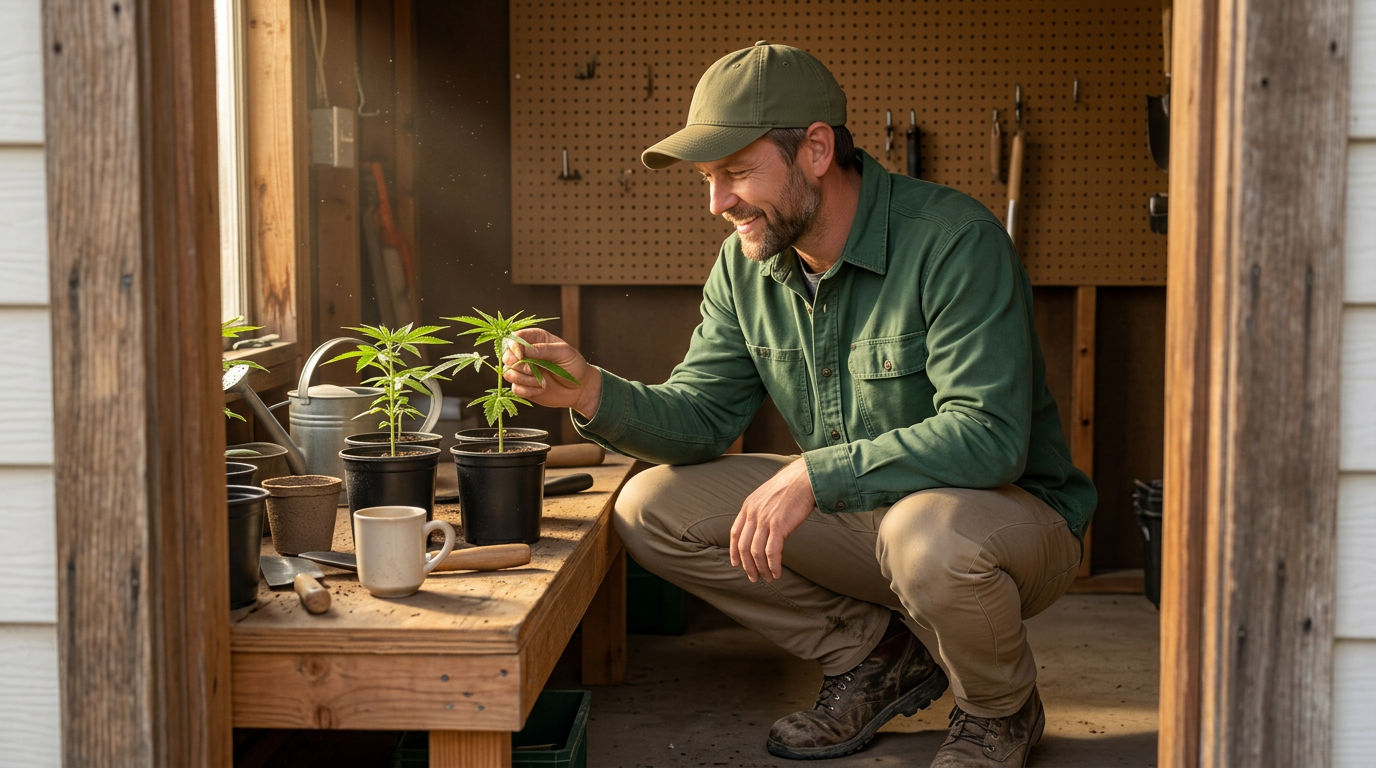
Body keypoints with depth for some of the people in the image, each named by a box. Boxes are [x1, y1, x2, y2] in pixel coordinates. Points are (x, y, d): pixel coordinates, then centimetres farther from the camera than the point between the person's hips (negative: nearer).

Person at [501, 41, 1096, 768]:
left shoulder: (952, 239, -24)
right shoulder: (746, 262, -2)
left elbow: (988, 437, -32)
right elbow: (702, 415, -1)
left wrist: (815, 475, -35)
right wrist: (593, 393, -20)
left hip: (1013, 512, -6)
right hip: (858, 514, 6)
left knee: (926, 531, -41)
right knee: (649, 508, -7)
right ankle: (872, 655, 7)